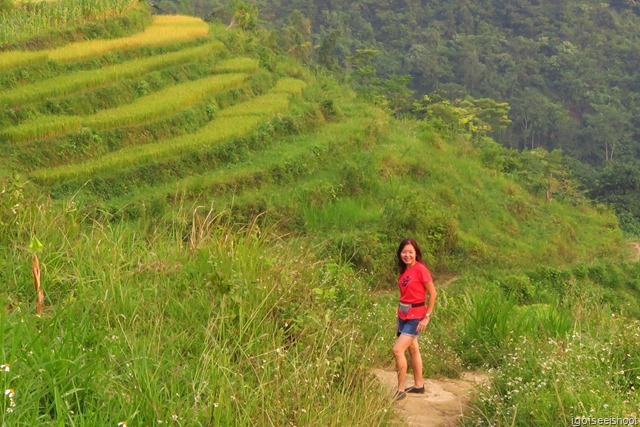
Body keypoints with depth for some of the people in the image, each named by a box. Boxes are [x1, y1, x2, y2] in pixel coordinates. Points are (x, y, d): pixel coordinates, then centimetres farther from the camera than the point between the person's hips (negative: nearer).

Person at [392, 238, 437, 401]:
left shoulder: (421, 269, -16)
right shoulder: (403, 270, 6)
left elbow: (433, 294, -14)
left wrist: (427, 317, -13)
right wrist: (400, 313, 10)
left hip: (415, 316, -8)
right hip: (403, 315, 8)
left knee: (397, 349, -14)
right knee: (412, 349, 17)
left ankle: (401, 390, -5)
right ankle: (419, 385, 29)